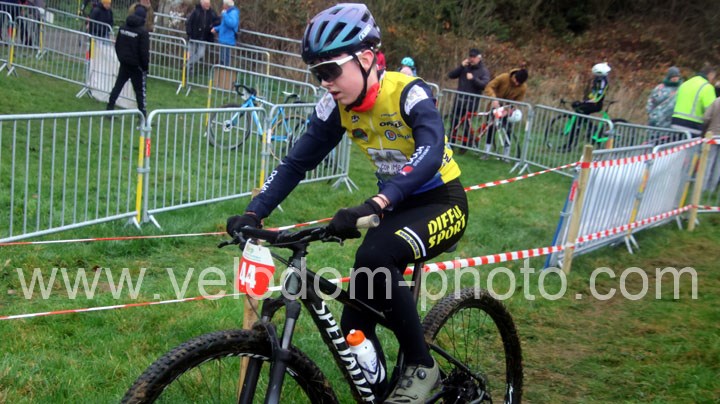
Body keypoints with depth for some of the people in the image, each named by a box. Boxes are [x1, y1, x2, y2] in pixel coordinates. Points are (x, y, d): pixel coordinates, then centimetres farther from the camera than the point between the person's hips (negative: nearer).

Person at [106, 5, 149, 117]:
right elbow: (144, 52, -16)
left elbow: (117, 45, 12)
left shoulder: (123, 28, 4)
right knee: (140, 90, 1)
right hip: (136, 66, -6)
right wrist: (146, 66, -6)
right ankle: (142, 114, 3)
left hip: (124, 63, 6)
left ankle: (110, 108, 17)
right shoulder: (142, 32, -16)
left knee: (117, 86, 14)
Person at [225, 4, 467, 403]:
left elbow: (430, 152, -40)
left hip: (441, 203, -6)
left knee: (374, 257, -35)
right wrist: (253, 213, -19)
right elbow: (296, 162, -6)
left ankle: (421, 366, -14)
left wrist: (375, 205, -54)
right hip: (394, 206, 6)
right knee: (355, 327, -3)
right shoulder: (337, 106, -7)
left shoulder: (407, 92, -23)